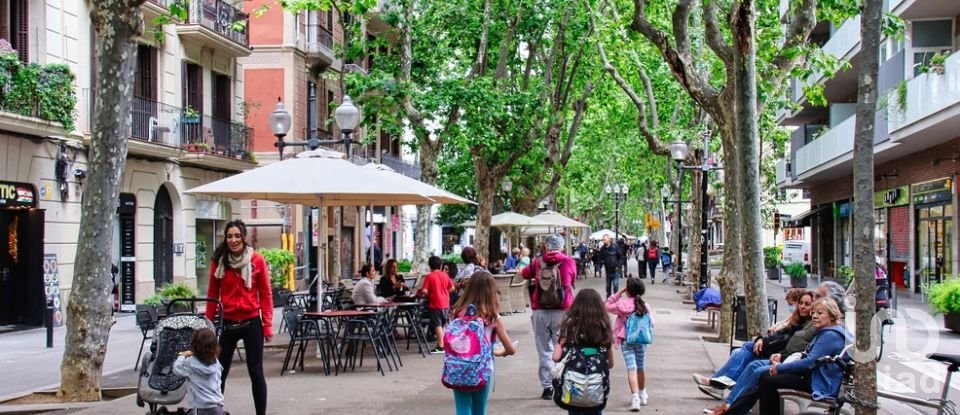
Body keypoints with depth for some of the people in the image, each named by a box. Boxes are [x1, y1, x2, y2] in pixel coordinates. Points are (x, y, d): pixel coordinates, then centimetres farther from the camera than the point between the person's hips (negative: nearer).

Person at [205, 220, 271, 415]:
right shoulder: (218, 261, 0)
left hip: (251, 323, -2)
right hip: (227, 324, 2)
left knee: (256, 372, 4)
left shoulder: (257, 260, -5)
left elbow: (265, 294, -2)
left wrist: (267, 325, -5)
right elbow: (212, 295, 5)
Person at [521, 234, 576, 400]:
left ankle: (547, 386, 5)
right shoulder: (569, 262, 2)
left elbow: (525, 274, 21)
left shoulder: (539, 262, 5)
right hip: (563, 311, -1)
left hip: (540, 311, 1)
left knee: (544, 349, 6)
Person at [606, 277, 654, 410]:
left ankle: (635, 397, -21)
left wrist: (619, 293, 5)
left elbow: (608, 306, 6)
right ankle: (642, 395, 35)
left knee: (631, 368, -7)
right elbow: (651, 323, -3)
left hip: (626, 340, -2)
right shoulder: (645, 305, -3)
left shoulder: (622, 304, -8)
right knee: (641, 367, 19)